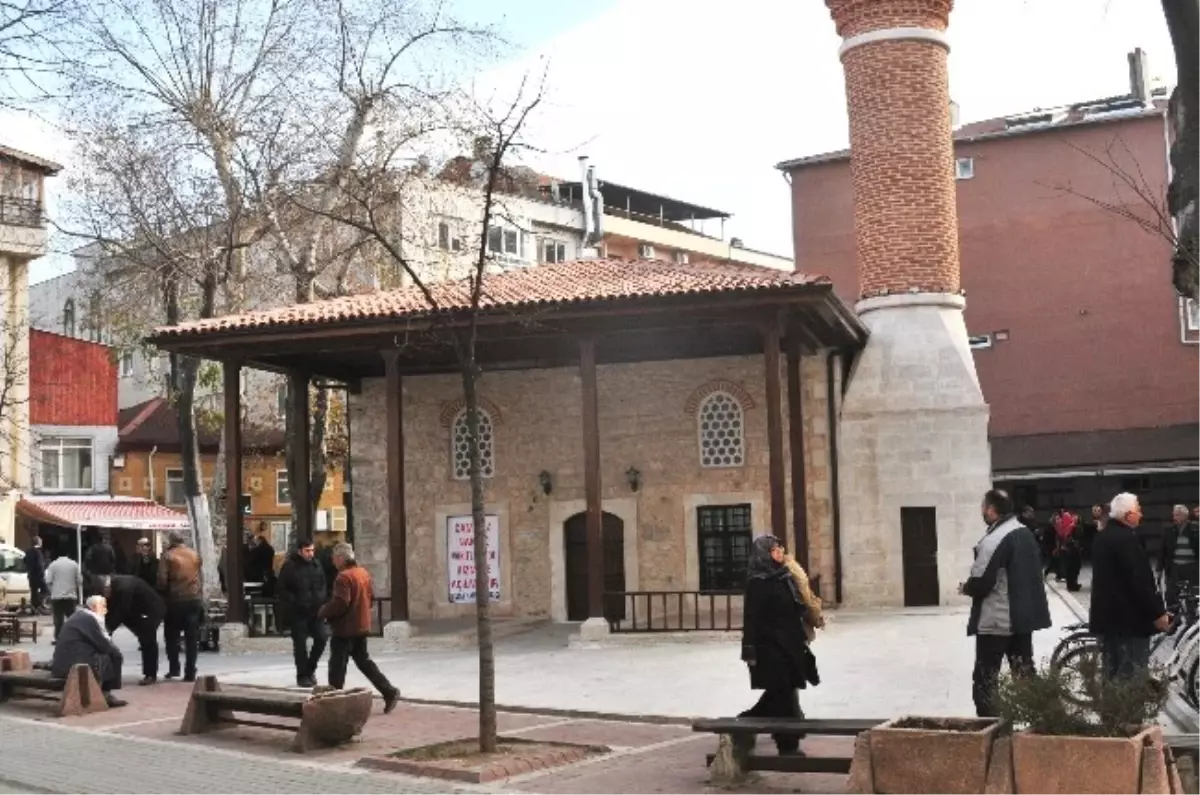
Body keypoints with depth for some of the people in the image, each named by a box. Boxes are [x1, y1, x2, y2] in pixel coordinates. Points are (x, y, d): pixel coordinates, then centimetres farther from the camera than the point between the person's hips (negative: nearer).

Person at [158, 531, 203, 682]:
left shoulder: (168, 555, -3)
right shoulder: (194, 554, 11)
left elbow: (162, 580, -8)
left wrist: (163, 594, 7)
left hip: (176, 599, -3)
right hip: (195, 599, 3)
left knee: (172, 635, 13)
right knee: (192, 638, 3)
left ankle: (174, 668, 12)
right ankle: (190, 672, 0)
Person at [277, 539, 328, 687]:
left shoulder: (316, 565, 7)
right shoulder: (290, 567, -9)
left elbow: (322, 585, 17)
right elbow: (281, 589, -8)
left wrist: (321, 598, 0)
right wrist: (294, 601, -16)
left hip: (315, 610, 5)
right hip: (297, 613, -5)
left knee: (322, 637, -1)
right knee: (300, 643, 2)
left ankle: (310, 668, 19)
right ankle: (303, 675, 13)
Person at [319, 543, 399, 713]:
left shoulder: (344, 577, -18)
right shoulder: (363, 573, 10)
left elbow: (340, 603, -25)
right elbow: (368, 599, 17)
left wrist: (322, 612, -10)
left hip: (345, 629, -9)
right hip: (362, 627, 9)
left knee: (337, 666, 1)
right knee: (364, 662, 15)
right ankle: (389, 692, 8)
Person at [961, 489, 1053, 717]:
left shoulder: (994, 540, -21)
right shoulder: (1026, 533, 8)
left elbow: (981, 582, -24)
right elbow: (1035, 569, 17)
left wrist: (966, 588, -2)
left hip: (996, 621, -9)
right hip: (1024, 615, 9)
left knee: (985, 678, -1)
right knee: (1023, 672, 15)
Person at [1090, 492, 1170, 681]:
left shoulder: (1104, 536, 13)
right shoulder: (1126, 538, -19)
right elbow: (1141, 581, -21)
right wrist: (1158, 612, -15)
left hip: (1107, 614, 10)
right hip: (1128, 617, -10)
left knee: (1112, 670, 15)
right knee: (1131, 672, -5)